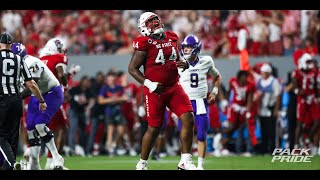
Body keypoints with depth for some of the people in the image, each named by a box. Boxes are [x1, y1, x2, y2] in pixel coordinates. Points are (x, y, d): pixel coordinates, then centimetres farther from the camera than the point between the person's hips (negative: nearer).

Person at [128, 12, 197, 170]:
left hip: (174, 87, 5)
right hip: (155, 90, -5)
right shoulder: (144, 44, -9)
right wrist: (149, 84, -19)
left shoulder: (171, 38, 9)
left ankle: (185, 161, -3)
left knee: (188, 119, -9)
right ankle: (142, 164, 19)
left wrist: (184, 63, 1)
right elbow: (132, 68, -9)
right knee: (154, 128, 1)